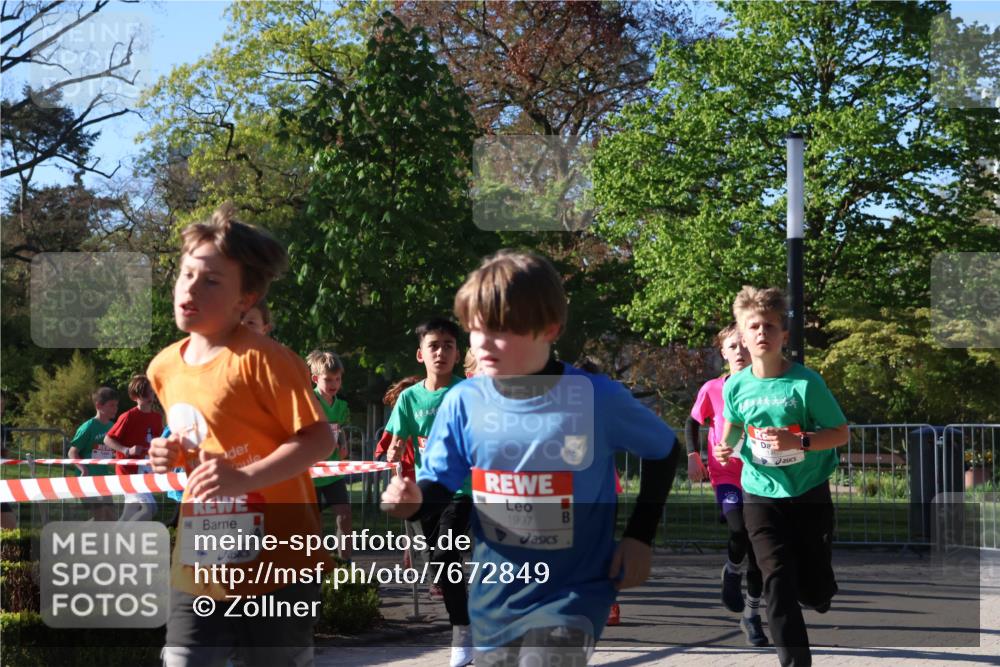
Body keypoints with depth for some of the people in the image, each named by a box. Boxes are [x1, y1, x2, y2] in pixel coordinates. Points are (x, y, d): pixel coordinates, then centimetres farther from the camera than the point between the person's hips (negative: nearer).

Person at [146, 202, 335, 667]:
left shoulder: (262, 359, -15)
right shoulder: (165, 367, 8)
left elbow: (319, 438, -17)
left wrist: (246, 478, -28)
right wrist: (175, 457, 1)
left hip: (274, 564, -6)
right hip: (198, 568, 6)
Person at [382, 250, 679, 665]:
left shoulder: (598, 399, -14)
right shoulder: (463, 402, -8)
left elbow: (663, 451, 3)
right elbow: (440, 488, 1)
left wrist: (640, 536, -2)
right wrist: (414, 499, -22)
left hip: (570, 598, -4)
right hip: (493, 601, 4)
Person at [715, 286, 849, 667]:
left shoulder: (806, 382, -15)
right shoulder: (736, 386, -5)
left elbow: (841, 433, -10)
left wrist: (799, 441, -26)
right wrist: (726, 445, -5)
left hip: (810, 493, -1)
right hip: (761, 494, 2)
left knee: (814, 590, 6)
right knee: (777, 579, -11)